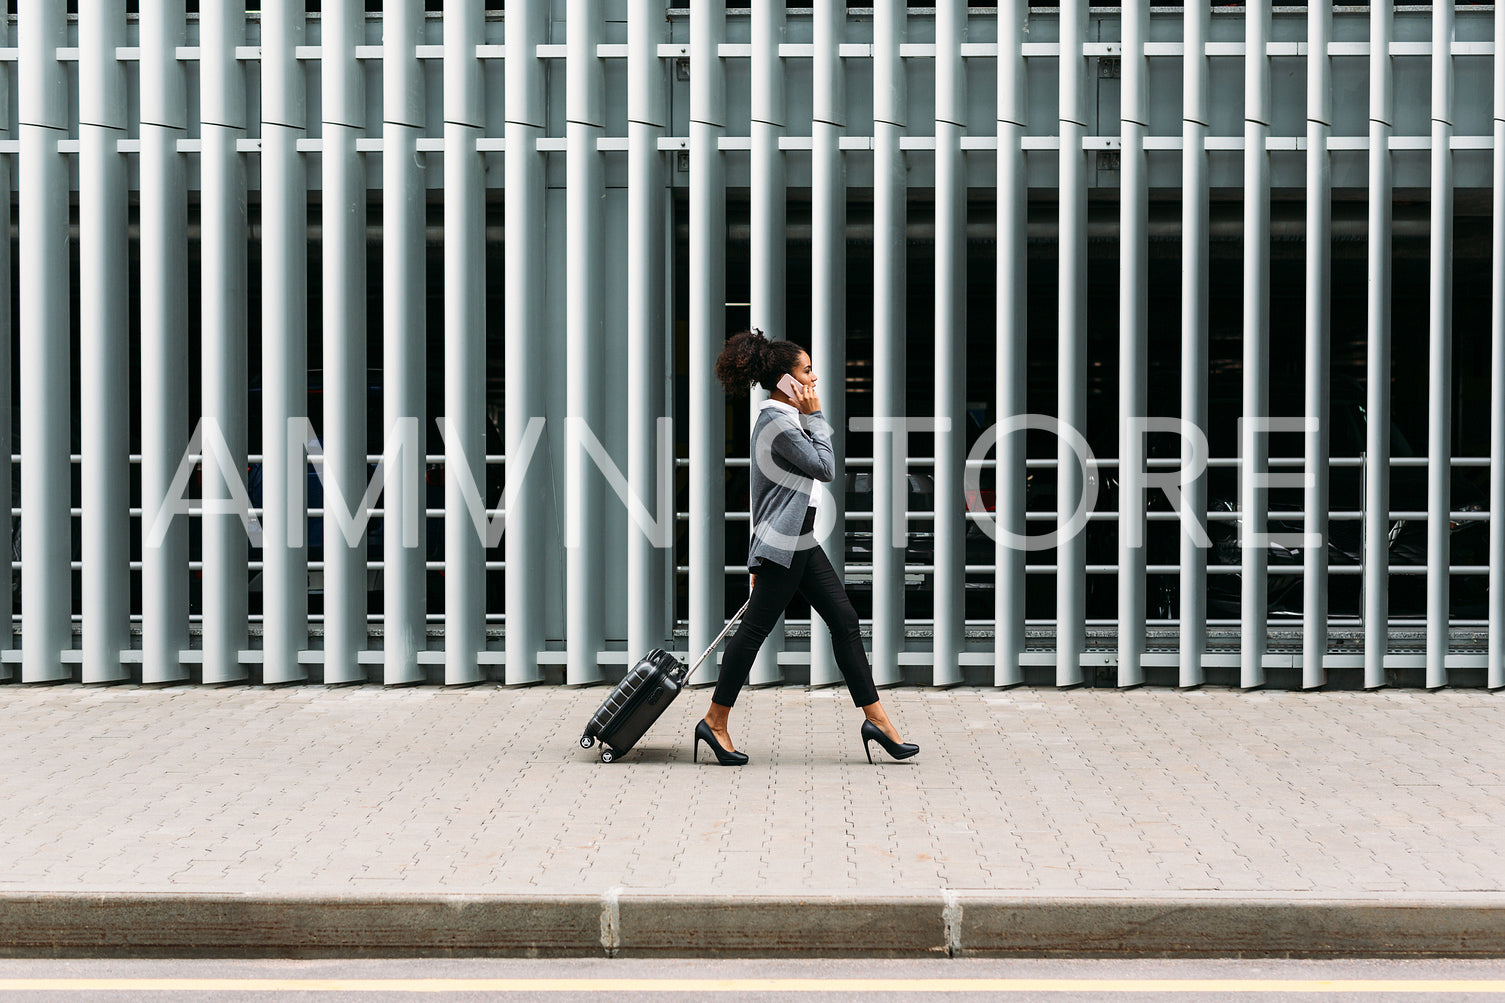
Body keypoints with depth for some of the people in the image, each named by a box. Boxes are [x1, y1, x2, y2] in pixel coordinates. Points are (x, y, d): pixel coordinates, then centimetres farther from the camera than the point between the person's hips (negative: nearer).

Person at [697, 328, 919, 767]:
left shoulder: (784, 418, 16)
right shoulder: (777, 422, -17)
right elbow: (825, 467, -16)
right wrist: (814, 416, -8)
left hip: (801, 542, 11)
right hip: (782, 544, -11)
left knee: (845, 620, 6)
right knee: (755, 628, -4)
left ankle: (876, 719, 7)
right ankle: (715, 722, 6)